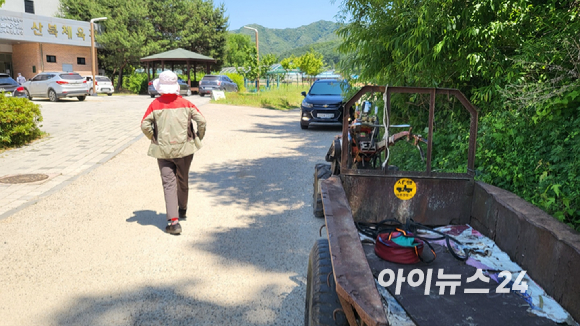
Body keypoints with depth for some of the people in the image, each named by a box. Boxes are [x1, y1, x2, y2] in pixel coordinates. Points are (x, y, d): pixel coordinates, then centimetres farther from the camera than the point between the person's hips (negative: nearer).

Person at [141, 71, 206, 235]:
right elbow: (201, 121, -8)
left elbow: (145, 125, -10)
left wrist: (154, 139, 5)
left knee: (169, 184, 0)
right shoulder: (185, 103, -1)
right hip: (184, 149, 2)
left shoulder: (155, 104, -3)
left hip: (163, 150, -1)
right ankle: (182, 210, 41)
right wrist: (198, 139, 5)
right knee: (182, 181, 20)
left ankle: (173, 221, -9)